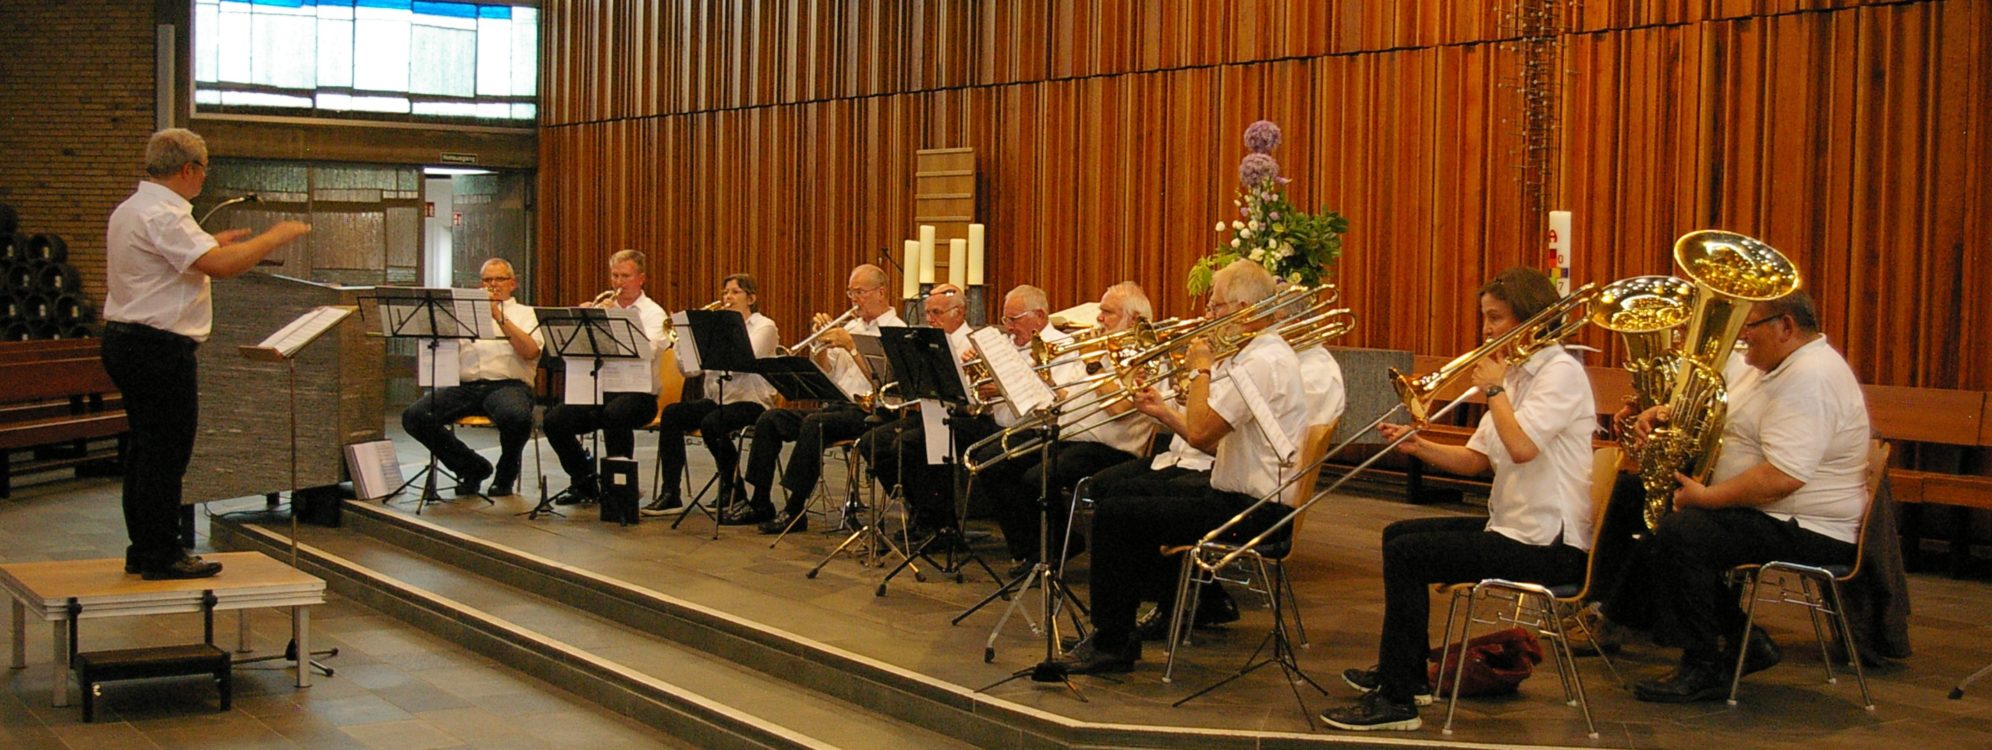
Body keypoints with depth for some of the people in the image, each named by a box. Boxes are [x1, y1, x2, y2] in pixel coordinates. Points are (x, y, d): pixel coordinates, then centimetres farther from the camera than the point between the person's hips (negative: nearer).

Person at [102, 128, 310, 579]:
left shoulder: (131, 210, 16)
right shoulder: (164, 216, -18)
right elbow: (221, 266, -28)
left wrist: (211, 245, 25)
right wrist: (274, 237, -17)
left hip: (126, 340, 11)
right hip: (160, 346, -11)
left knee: (145, 448, 15)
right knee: (166, 452, -4)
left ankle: (143, 551, 22)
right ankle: (162, 556, 0)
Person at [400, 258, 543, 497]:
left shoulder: (524, 313, 16)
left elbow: (531, 352, -4)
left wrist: (500, 317, -9)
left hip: (508, 385, -3)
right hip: (465, 386, 4)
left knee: (517, 416, -39)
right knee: (413, 416, -20)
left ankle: (506, 474, -6)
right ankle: (472, 467, 0)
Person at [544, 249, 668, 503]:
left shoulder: (652, 313, 2)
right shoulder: (602, 308, 16)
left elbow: (647, 350, -19)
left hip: (637, 392, -5)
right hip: (599, 389, 5)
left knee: (615, 414, -37)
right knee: (554, 420, -13)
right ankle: (584, 482, 4)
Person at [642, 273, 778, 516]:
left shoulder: (764, 327, -1)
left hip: (752, 401, -6)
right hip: (719, 399, 7)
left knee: (711, 423, -33)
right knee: (671, 414, -16)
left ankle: (732, 487, -10)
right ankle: (670, 494, -18)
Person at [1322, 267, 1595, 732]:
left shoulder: (1561, 372, -14)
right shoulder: (1516, 373, 15)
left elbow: (1521, 445, -30)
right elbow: (1475, 460, 14)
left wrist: (1493, 388, -14)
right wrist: (1419, 447, -2)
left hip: (1548, 544, -10)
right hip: (1511, 527, 10)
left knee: (1406, 554, -18)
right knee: (1399, 534, 18)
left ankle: (1397, 700, -15)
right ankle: (1408, 673, 26)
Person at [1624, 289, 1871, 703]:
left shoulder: (1811, 379, -22)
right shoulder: (1772, 365, 13)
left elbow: (1783, 478, -32)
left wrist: (1706, 497, -22)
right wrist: (1668, 414, 4)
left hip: (1810, 531, -12)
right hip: (1761, 513, 12)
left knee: (1681, 533, -28)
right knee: (1652, 525, 12)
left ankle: (1704, 669, -16)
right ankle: (1742, 642, 14)